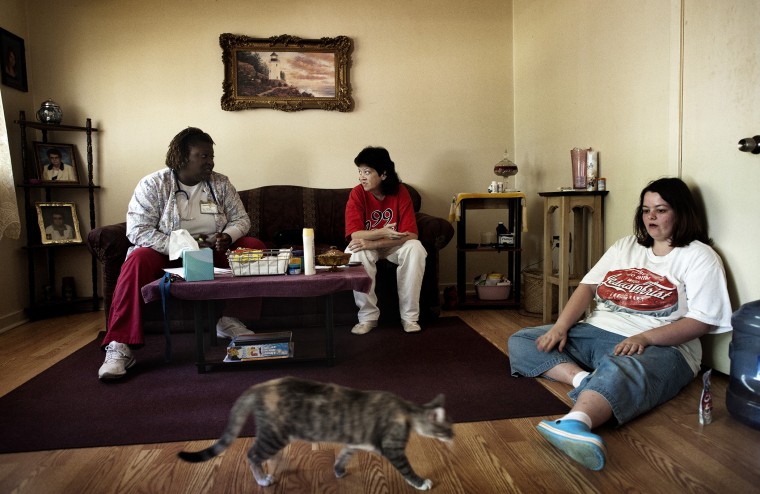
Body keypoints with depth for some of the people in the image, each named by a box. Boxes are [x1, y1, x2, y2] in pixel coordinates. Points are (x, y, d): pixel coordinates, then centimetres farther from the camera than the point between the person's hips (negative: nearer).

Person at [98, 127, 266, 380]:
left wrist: (227, 236, -17)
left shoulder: (221, 184, 5)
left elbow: (241, 218, 7)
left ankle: (229, 320, -14)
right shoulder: (153, 184, -5)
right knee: (137, 261, -34)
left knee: (255, 247, -18)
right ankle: (119, 349, -34)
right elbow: (137, 230, -14)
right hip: (165, 254, -3)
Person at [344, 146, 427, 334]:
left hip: (394, 247, 0)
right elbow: (354, 234, -22)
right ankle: (368, 316, -21)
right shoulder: (357, 194, -15)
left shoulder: (401, 193, -16)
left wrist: (373, 243, -34)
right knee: (355, 252, -34)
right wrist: (381, 232, -39)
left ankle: (409, 316, -20)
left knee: (415, 248, -31)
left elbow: (410, 234, -23)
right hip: (368, 246, 0)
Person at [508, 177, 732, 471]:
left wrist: (644, 338, -22)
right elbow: (588, 286, 12)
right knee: (520, 342, -7)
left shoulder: (699, 256, 4)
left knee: (618, 372, -44)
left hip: (659, 346, -7)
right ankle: (582, 378, -29)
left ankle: (574, 425, -70)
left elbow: (701, 321, -7)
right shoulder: (626, 246, 22)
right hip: (595, 333, 7)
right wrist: (561, 326, -5)